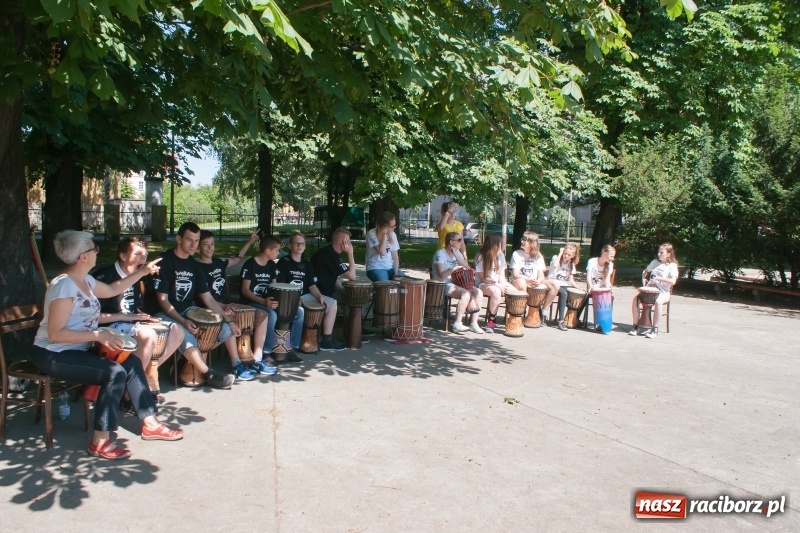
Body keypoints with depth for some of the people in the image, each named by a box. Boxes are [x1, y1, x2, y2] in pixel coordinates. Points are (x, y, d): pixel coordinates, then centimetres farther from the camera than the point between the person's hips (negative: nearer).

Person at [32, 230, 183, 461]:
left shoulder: (86, 281, 7)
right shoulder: (63, 285, -22)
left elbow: (112, 290, 27)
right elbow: (55, 333, -26)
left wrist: (143, 272, 26)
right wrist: (97, 335, -29)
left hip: (77, 350, 10)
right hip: (54, 355, -10)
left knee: (132, 362, 1)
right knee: (115, 372, -23)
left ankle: (150, 423, 7)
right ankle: (100, 441, -13)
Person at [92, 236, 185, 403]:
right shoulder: (105, 277, -17)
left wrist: (144, 316, 0)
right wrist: (125, 316, -21)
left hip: (130, 323, 9)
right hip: (108, 327, -9)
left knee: (177, 332, -1)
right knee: (148, 335, -35)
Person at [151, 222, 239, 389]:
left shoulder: (194, 266, 8)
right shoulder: (165, 261, -12)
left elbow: (208, 299, 8)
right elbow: (163, 300, -16)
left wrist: (229, 321, 0)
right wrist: (183, 321, -29)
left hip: (188, 310, 7)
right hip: (165, 314, -7)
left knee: (225, 329, -6)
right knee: (185, 335, -36)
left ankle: (192, 360, 4)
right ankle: (208, 374, -20)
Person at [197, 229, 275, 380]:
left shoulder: (218, 262, 14)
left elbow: (237, 259, 34)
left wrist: (250, 242, 29)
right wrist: (223, 307, -29)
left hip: (227, 305, 8)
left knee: (261, 314, -5)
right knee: (228, 318, -40)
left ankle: (257, 359, -10)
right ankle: (236, 365, -34)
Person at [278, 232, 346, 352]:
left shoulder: (307, 264, 12)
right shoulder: (283, 263, -6)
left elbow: (312, 285, 10)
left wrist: (320, 296, -10)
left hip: (304, 296, 7)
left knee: (332, 303, 0)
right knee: (300, 310, -37)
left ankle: (327, 340, 2)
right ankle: (295, 342, -15)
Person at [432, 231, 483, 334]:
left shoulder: (457, 253, 14)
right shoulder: (440, 254, -9)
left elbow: (467, 268, 2)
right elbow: (442, 275, -19)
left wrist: (456, 255, -8)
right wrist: (454, 269, -32)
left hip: (456, 282, 8)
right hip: (444, 285, -7)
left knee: (478, 292, -14)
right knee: (466, 294, -31)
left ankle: (474, 323, -13)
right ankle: (457, 324, -24)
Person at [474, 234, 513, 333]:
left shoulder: (500, 255, 3)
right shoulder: (480, 256, -12)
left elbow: (502, 275, 3)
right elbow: (483, 278, -12)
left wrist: (503, 285, -16)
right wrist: (497, 285, -22)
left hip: (497, 283, 6)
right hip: (482, 284, -5)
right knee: (496, 292, -35)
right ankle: (490, 321, -21)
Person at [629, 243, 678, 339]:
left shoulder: (672, 266, -2)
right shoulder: (655, 262, 13)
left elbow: (673, 281, -15)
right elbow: (645, 272, 29)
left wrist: (659, 278, -21)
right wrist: (644, 281, 11)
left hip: (663, 292, -5)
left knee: (658, 302, -38)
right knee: (635, 299, -23)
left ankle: (655, 329, -27)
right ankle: (635, 326, -14)